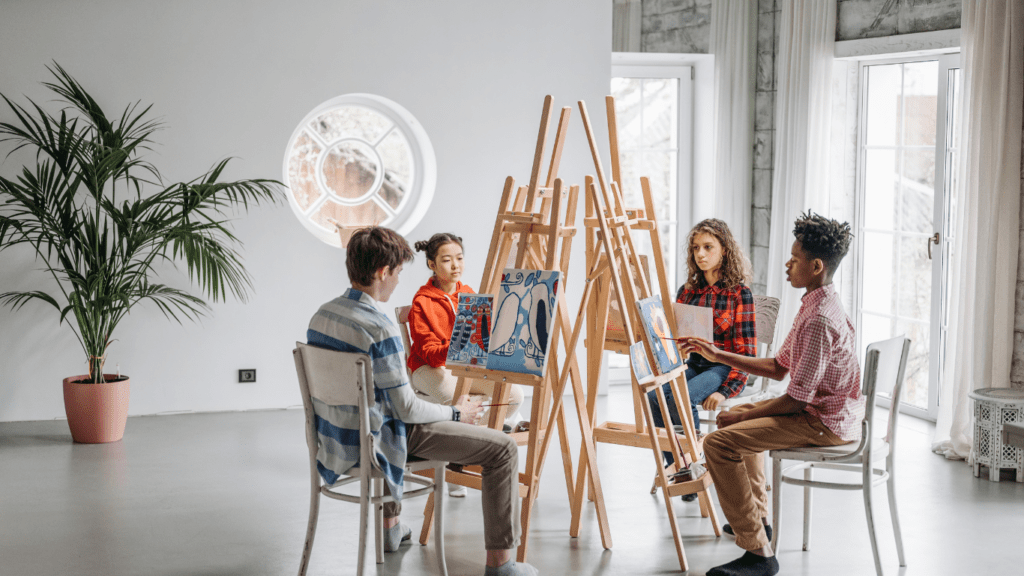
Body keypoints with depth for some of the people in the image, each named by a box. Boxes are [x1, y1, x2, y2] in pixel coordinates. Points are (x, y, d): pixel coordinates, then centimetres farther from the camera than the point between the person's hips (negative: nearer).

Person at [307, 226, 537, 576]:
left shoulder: (322, 315, 1)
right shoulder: (380, 328, -25)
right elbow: (407, 409, -21)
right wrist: (456, 413, -3)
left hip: (337, 440, 9)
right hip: (376, 442, -9)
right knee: (503, 449, -4)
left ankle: (389, 528, 52)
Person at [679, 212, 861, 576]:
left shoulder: (821, 319, -24)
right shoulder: (815, 305, 10)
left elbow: (797, 400, -24)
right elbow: (778, 368, 15)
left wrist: (746, 414, -11)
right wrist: (718, 355, 11)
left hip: (825, 422, -11)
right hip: (818, 410, 11)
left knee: (720, 443, -22)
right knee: (734, 418, 29)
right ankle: (756, 517, 36)